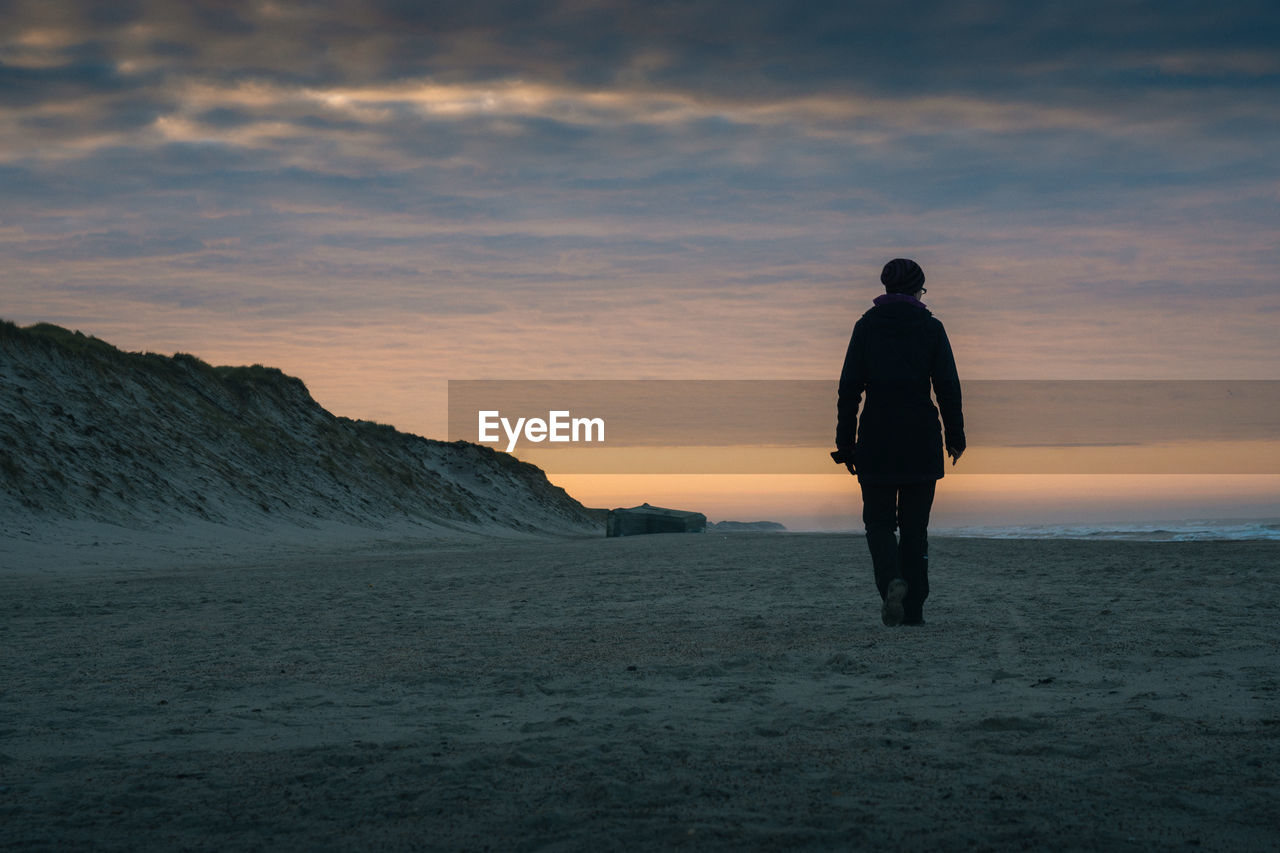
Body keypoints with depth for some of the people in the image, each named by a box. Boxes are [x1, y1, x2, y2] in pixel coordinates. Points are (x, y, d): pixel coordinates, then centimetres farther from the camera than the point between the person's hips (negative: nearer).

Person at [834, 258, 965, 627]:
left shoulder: (866, 325, 0)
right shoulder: (931, 327, -1)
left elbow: (849, 387, -2)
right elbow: (948, 387, -2)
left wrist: (845, 443, 2)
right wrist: (955, 436, 8)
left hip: (876, 437, 0)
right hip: (921, 437, 0)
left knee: (879, 519, 9)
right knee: (915, 524, 10)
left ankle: (891, 579, -19)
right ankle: (914, 609, 9)